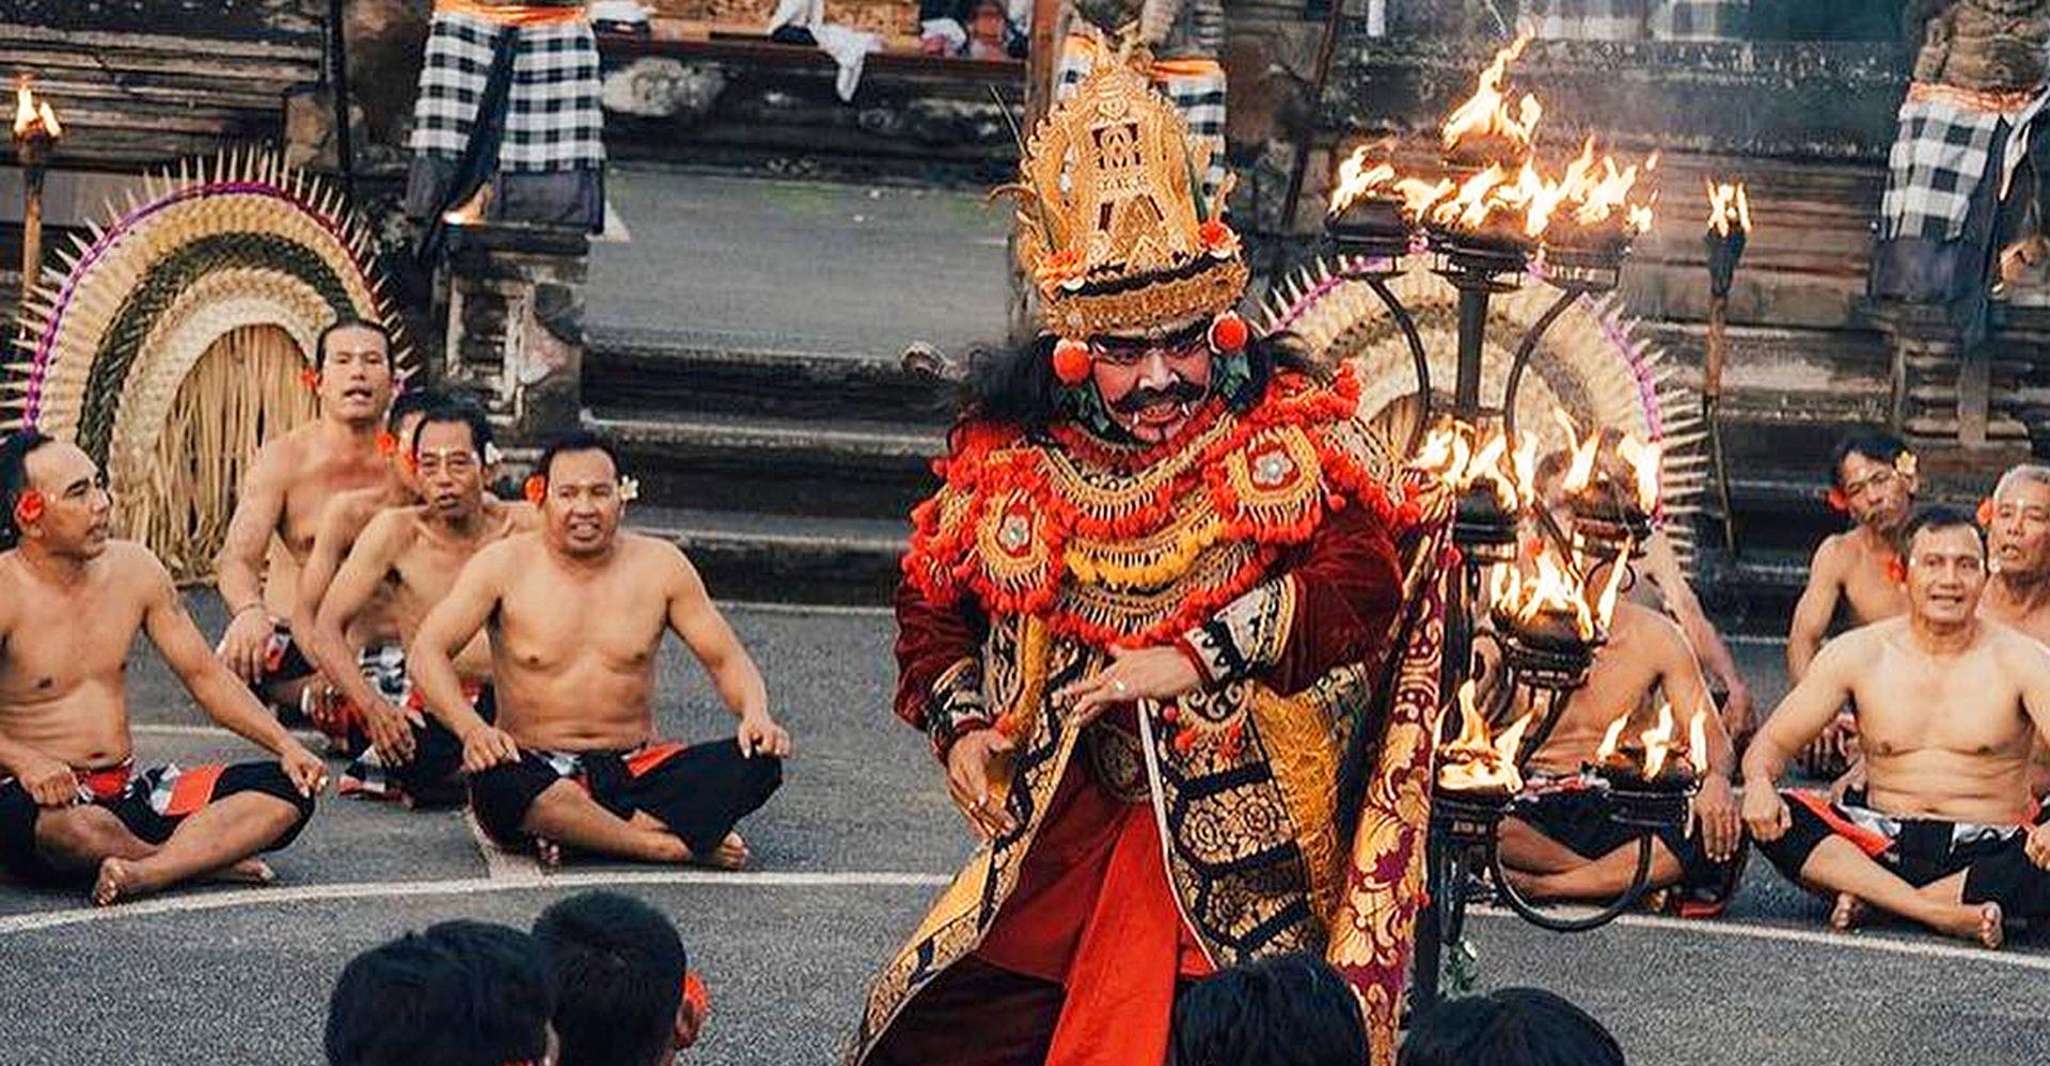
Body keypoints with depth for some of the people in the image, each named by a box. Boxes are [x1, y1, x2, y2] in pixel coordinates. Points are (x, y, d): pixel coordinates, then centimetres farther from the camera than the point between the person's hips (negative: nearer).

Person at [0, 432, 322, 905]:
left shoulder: (134, 568, 8)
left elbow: (203, 675, 13)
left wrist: (285, 745, 1)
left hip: (129, 792, 7)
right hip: (40, 793, -7)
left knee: (289, 790, -12)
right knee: (75, 826, -43)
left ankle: (143, 872, -34)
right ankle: (203, 856, -15)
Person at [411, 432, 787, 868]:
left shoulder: (659, 565, 5)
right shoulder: (505, 565, -1)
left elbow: (726, 657, 10)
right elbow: (427, 650, -7)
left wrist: (756, 714, -13)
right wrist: (471, 728, -27)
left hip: (634, 771, 2)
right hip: (536, 769, -2)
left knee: (759, 762, -22)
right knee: (494, 783, -39)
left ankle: (578, 834, -30)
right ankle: (671, 845, -30)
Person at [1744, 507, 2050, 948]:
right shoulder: (1858, 654, 5)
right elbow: (1772, 742, 7)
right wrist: (1759, 785, -19)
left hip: (1988, 851, -2)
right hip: (1885, 842, 2)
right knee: (1771, 820, -24)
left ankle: (1869, 896, -26)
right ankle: (1939, 913, -32)